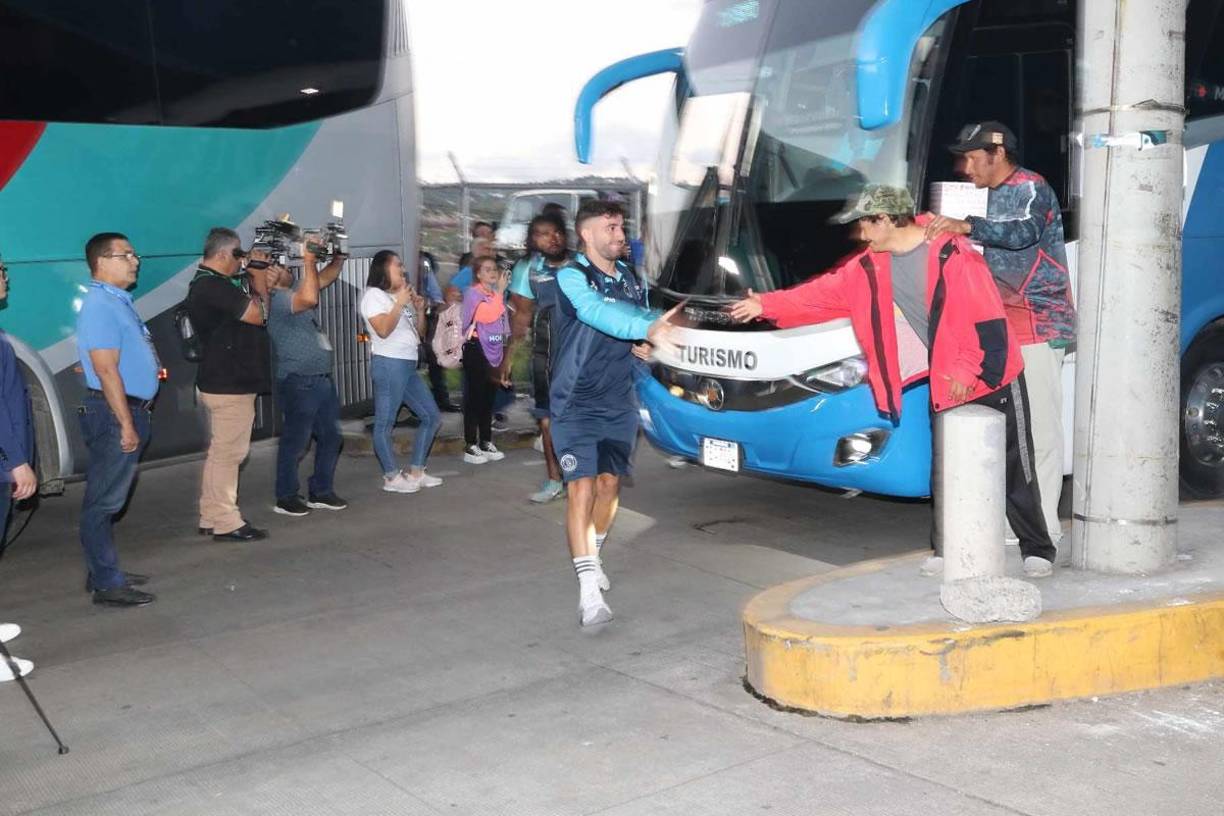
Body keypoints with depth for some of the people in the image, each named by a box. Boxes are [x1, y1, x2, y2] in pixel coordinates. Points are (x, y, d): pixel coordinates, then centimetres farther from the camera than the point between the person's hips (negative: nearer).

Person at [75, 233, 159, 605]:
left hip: (129, 411, 10)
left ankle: (103, 572, 24)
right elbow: (107, 371, -21)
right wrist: (126, 424, -21)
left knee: (108, 499, 15)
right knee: (104, 501, -5)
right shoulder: (101, 306, -16)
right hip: (114, 413, -10)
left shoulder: (118, 301, 15)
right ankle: (107, 584, -2)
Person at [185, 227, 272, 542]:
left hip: (220, 382, 11)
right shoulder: (214, 286, -18)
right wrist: (259, 281, -4)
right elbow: (257, 315, -17)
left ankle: (211, 518, 21)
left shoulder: (205, 283, 15)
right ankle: (226, 523, 0)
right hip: (230, 385, -11)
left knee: (220, 452, 15)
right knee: (229, 452, -5)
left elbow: (247, 310, 18)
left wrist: (256, 280, 7)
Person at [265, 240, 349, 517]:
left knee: (330, 437, 13)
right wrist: (308, 260, -22)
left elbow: (323, 280, 26)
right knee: (295, 442, -1)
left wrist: (338, 259, 9)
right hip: (298, 382, -9)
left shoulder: (293, 292, 15)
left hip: (322, 379, 9)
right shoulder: (276, 299, -14)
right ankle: (287, 497, 10)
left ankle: (321, 492, 23)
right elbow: (310, 298, -30)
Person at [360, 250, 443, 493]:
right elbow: (383, 330, -19)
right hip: (389, 364, -9)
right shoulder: (374, 294, -5)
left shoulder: (400, 296, 22)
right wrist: (400, 304, -16)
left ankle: (415, 472, 14)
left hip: (408, 365, 10)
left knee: (432, 417, 9)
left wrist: (420, 310, 7)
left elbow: (418, 332, 22)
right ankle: (393, 477, -1)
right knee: (385, 423, -5)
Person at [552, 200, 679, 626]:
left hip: (619, 402, 6)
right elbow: (598, 313, -33)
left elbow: (641, 318, 23)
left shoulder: (631, 279, 8)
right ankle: (589, 590, -11)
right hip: (576, 404, -6)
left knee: (609, 484, 12)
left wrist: (645, 345, -1)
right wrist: (648, 327, -49)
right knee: (581, 489, -11)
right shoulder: (571, 276, -13)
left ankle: (592, 556, 37)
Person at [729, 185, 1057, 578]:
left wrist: (968, 370, -20)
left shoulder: (952, 254, -19)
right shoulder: (869, 268, 3)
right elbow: (824, 293, 9)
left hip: (992, 379, -6)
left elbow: (987, 318, -20)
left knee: (1015, 470, 3)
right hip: (946, 385, 6)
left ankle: (1037, 550, 16)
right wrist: (767, 305, 7)